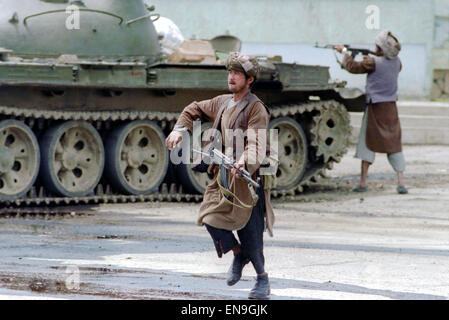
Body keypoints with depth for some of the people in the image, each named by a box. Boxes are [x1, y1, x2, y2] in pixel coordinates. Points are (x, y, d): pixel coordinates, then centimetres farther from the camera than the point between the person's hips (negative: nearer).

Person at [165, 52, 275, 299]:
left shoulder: (256, 109, -8)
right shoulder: (222, 103, 14)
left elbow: (256, 142, -22)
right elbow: (194, 110, 29)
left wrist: (244, 161, -41)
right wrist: (180, 129, 11)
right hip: (222, 176, 6)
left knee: (250, 231, -7)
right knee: (209, 217, -8)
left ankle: (262, 281, 9)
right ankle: (238, 255, 20)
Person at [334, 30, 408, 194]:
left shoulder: (373, 63, -15)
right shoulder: (396, 62, 1)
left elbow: (353, 67, -4)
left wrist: (344, 51, 11)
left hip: (375, 107, -5)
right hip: (391, 107, 5)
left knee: (367, 143, 4)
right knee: (394, 144, 7)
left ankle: (363, 182, 5)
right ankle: (401, 182, -3)